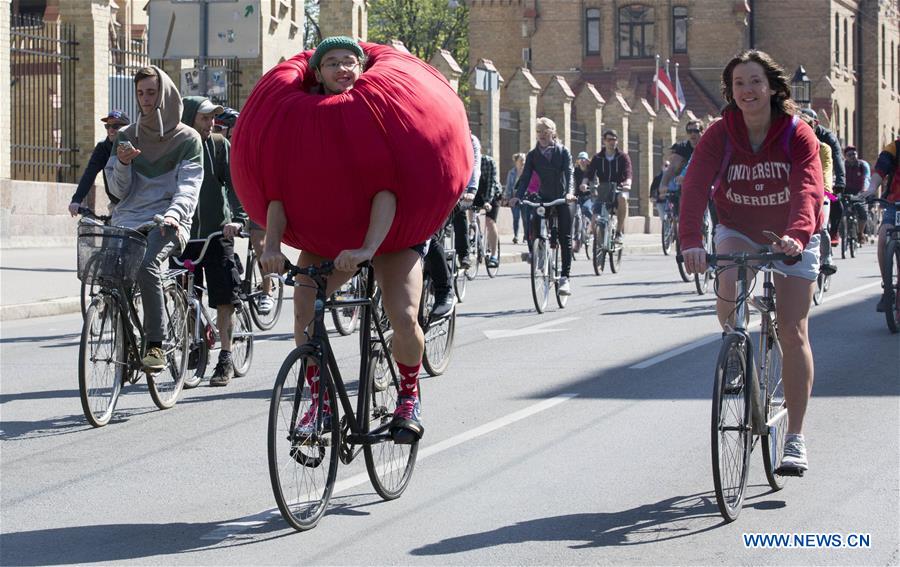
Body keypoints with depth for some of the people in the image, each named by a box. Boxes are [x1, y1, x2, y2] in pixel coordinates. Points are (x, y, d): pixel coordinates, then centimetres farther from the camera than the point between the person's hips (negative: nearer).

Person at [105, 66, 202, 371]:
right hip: (128, 219, 4)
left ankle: (155, 345, -31)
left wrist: (172, 214, -25)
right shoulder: (127, 136, 18)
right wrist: (122, 163, -6)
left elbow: (189, 186, -6)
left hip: (167, 222, -4)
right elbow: (118, 189, 15)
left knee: (147, 264, -34)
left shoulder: (187, 138, 6)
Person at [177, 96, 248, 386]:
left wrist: (238, 218, -18)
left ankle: (226, 358, -1)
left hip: (218, 233, -2)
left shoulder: (220, 145, 2)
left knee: (224, 298, -6)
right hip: (184, 233, 2)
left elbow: (235, 183, -4)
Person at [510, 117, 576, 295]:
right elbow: (525, 177, -7)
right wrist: (517, 196, -24)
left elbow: (569, 173, -16)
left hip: (562, 200, -2)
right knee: (534, 229, -19)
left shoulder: (563, 152, -4)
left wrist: (569, 192, -35)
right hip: (543, 198, 2)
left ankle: (564, 277, -2)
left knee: (565, 239, -4)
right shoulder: (533, 155, 1)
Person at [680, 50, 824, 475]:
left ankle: (795, 437, -2)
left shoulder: (798, 135, -20)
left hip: (793, 240, -1)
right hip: (737, 232, 2)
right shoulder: (720, 134, -16)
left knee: (793, 331, -8)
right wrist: (690, 240, -45)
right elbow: (695, 186, -29)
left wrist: (798, 235, -54)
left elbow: (807, 189, -34)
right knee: (728, 286, -30)